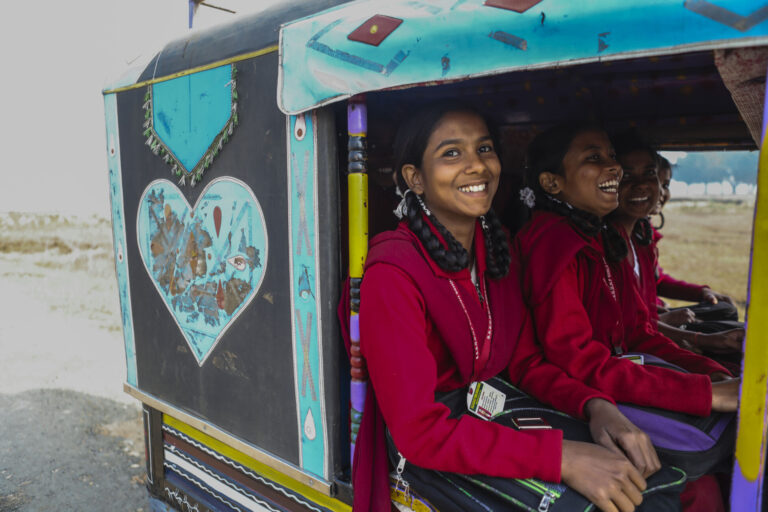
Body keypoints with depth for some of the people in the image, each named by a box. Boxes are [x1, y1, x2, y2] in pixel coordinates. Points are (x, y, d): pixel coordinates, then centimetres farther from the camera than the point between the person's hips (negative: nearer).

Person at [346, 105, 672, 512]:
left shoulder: (495, 248, 1)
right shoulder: (393, 275, -23)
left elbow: (526, 362, 3)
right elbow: (419, 431, -25)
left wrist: (596, 406, -15)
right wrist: (563, 457, -30)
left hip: (496, 426, 6)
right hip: (423, 464, -5)